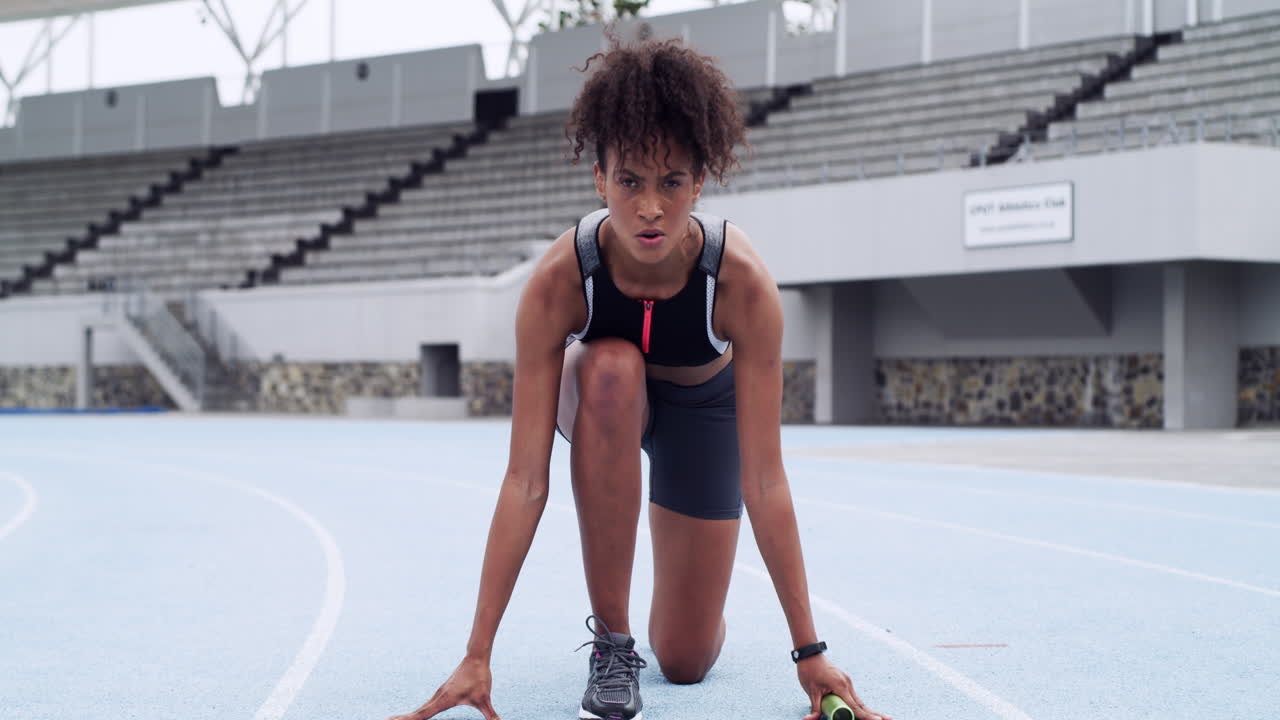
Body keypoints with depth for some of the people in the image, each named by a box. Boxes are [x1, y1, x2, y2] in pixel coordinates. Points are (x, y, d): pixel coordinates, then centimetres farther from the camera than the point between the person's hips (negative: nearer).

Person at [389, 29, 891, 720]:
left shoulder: (743, 280, -36)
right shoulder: (558, 280, -35)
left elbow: (764, 481, -32)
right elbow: (526, 481, -35)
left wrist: (809, 650, -31)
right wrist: (477, 656, -38)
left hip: (704, 407, 0)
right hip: (602, 403, 0)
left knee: (686, 661, -2)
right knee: (611, 368, -40)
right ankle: (609, 639, -26)